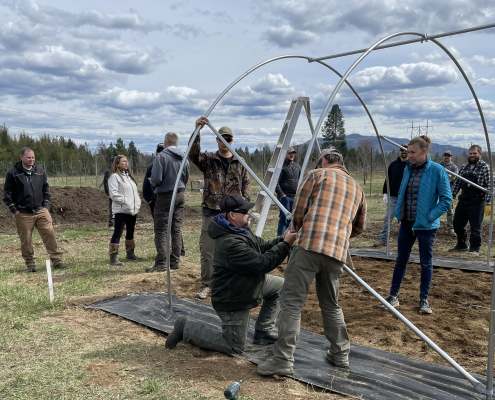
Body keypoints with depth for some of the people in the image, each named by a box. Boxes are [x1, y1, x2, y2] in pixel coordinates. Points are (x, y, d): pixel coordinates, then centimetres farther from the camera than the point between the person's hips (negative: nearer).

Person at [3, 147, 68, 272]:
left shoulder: (40, 171, 9)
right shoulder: (13, 173, -2)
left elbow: (46, 189, 17)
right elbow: (7, 193, 1)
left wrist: (45, 205, 8)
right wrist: (14, 209, -3)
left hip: (41, 211, 2)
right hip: (23, 214, -2)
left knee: (50, 234, -5)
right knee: (26, 240, 4)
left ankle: (57, 261, 1)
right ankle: (30, 263, 19)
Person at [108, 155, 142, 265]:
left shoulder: (129, 176, 20)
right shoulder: (114, 177, -7)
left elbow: (135, 191, 24)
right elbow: (114, 194, -15)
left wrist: (138, 203, 9)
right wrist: (125, 201, -18)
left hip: (132, 210, 9)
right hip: (121, 210, -9)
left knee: (130, 232, 17)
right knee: (117, 233, -10)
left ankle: (130, 254, 29)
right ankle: (113, 257, -10)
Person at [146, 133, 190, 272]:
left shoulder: (161, 156, -12)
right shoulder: (184, 158, 6)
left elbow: (156, 179, -17)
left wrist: (153, 183, 4)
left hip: (165, 196, -6)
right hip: (180, 196, 6)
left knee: (161, 230, -2)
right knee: (176, 229, 11)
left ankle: (161, 263, -4)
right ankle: (175, 261, 14)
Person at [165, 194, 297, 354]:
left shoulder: (241, 229, 0)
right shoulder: (231, 243, -34)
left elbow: (262, 246, 7)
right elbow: (263, 263, -32)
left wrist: (282, 239, -10)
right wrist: (285, 244, -26)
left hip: (246, 284, 10)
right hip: (231, 300, -10)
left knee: (280, 285, 16)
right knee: (235, 346, 3)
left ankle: (263, 332, 20)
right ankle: (187, 327, 9)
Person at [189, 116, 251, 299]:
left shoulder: (240, 163, 11)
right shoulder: (208, 160, 5)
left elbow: (246, 185, 12)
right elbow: (193, 154, -16)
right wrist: (197, 131, -29)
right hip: (212, 212, -1)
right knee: (207, 250, -2)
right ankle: (206, 285, 9)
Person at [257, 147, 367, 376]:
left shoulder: (316, 175, 10)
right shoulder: (356, 187, 25)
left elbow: (298, 211, 3)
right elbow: (358, 228, 31)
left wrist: (298, 231, 21)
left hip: (310, 245, -6)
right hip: (337, 252, 6)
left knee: (292, 302, -5)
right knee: (331, 305, 21)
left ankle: (283, 360, -8)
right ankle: (340, 354, 27)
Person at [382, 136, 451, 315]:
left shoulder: (437, 170, -12)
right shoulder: (408, 169, 4)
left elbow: (446, 199, -11)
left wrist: (431, 216, -16)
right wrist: (398, 211, 6)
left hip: (426, 225, -5)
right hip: (406, 222, 5)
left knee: (426, 262, 7)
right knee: (401, 259, 10)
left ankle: (424, 300, 20)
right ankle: (393, 296, 20)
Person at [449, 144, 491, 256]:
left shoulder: (484, 167, -6)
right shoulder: (464, 167, 12)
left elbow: (489, 186, -11)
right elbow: (457, 183, 16)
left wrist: (488, 204, -16)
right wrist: (452, 197, 7)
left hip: (477, 202, -6)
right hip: (463, 200, 6)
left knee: (475, 226, -1)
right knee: (457, 224, 13)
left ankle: (475, 248, 13)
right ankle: (462, 245, 31)